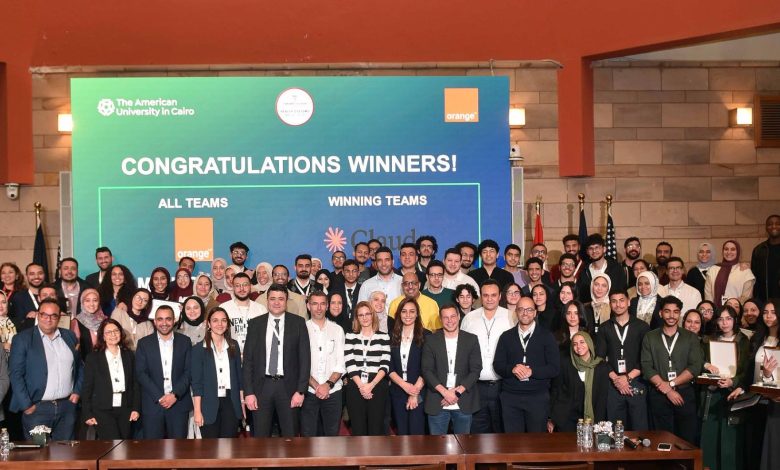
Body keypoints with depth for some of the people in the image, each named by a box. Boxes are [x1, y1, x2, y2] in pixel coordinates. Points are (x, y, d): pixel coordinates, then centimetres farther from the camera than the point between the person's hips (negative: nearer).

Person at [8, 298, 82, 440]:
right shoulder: (23, 339, -3)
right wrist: (26, 405, -11)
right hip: (37, 408, -4)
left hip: (67, 406, 4)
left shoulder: (69, 336, 11)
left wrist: (77, 391, 7)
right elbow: (15, 374, -6)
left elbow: (79, 366, 19)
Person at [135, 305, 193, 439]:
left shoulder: (185, 342, 7)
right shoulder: (144, 343, 5)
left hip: (179, 402, 1)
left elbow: (189, 371, 2)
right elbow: (140, 373, -1)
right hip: (153, 404, 0)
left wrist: (175, 395, -10)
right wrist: (159, 397, -11)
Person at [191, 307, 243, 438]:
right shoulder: (199, 348, -2)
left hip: (230, 403, 3)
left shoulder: (233, 345, 9)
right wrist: (197, 410, -9)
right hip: (209, 404, -3)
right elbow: (196, 381, -4)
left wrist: (242, 402, 6)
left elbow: (239, 375, 12)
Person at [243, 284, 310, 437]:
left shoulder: (298, 323, 2)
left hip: (288, 386, -1)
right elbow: (248, 359, 4)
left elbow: (305, 357, 0)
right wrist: (248, 392, -4)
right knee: (260, 435, 5)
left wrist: (301, 390, -7)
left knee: (290, 435, 4)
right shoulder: (255, 324, 5)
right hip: (262, 386, 1)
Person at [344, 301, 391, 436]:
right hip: (355, 388, 1)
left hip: (377, 387, -1)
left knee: (376, 429, -1)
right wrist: (361, 385, -12)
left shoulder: (383, 337, 6)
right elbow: (349, 364, -1)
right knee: (358, 430, 3)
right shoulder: (350, 337, 7)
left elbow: (385, 365, -2)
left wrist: (371, 385, -13)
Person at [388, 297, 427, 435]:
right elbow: (389, 367, 3)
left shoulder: (425, 335, 0)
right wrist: (404, 385, -11)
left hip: (418, 392, -3)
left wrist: (416, 391, -14)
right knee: (402, 433, 8)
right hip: (397, 392, 3)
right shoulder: (393, 337, 8)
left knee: (416, 432, -6)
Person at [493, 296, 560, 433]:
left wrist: (531, 371, -16)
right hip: (510, 396, 2)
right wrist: (512, 369, -16)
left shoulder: (546, 336, 5)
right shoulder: (506, 336, 11)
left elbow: (555, 368, -2)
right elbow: (497, 365, 5)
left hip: (538, 397, -1)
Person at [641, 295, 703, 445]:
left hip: (685, 395, 0)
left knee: (688, 441, -2)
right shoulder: (650, 338, 7)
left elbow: (695, 367, -2)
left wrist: (671, 384, -11)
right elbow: (647, 368, -2)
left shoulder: (690, 338, 8)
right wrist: (668, 391, -10)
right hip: (658, 396, 0)